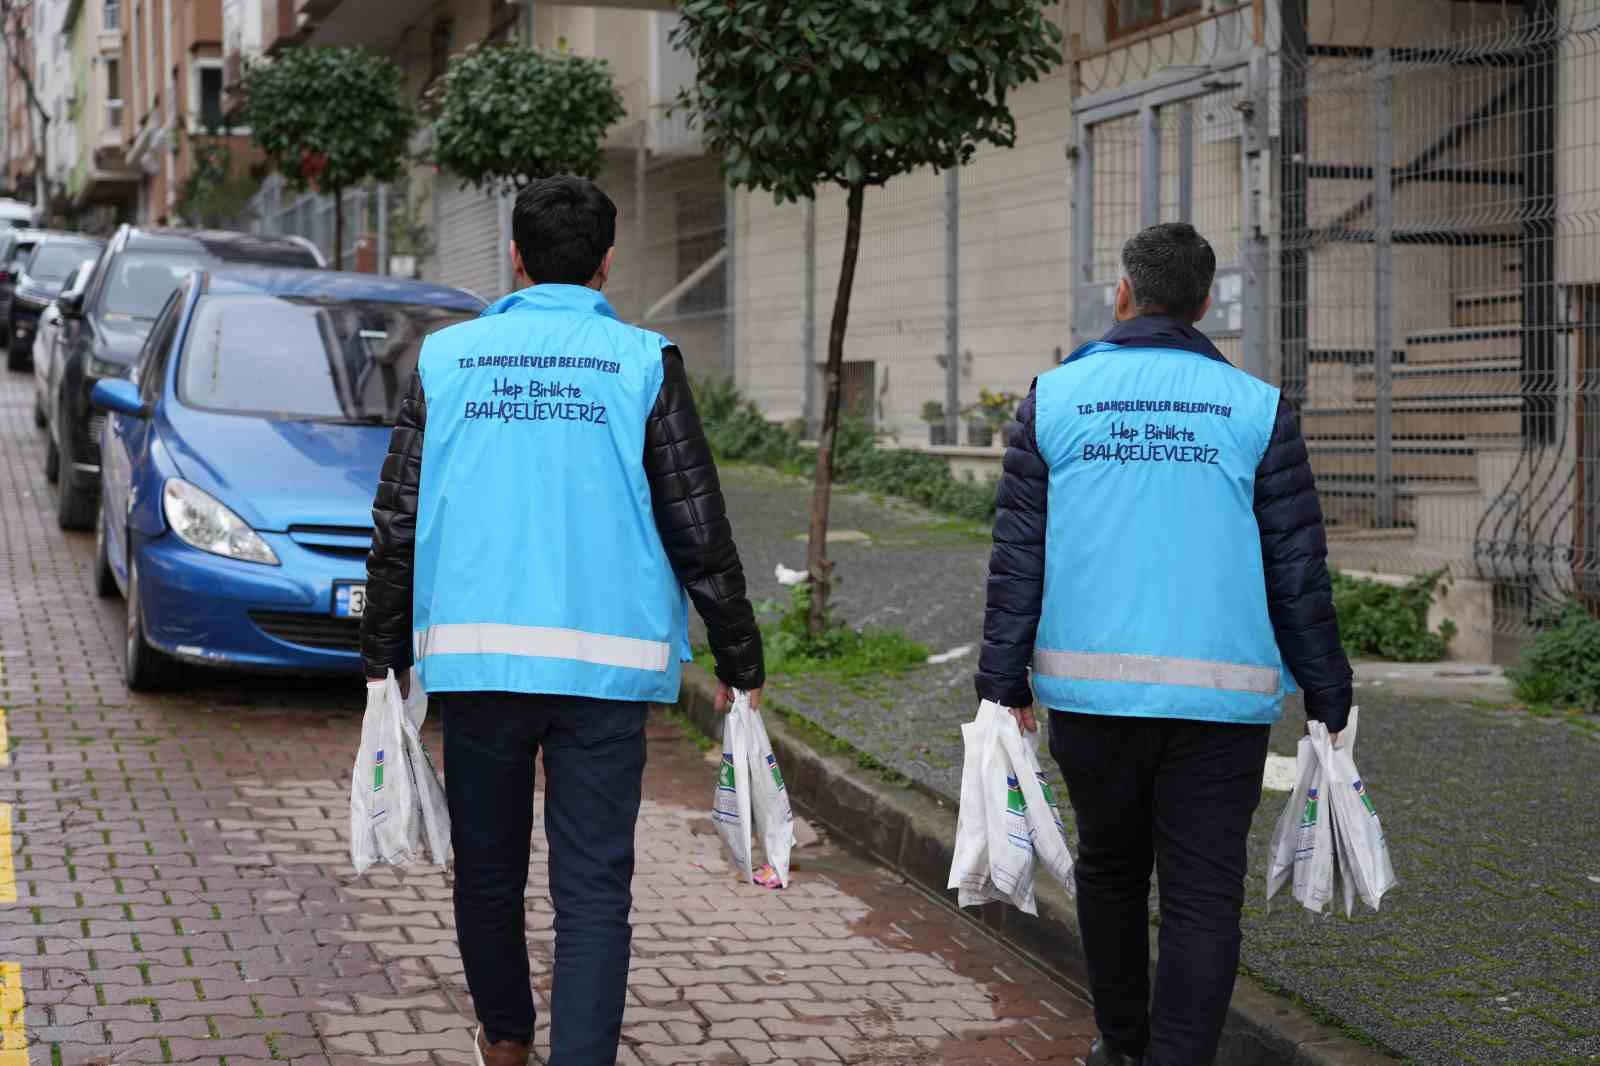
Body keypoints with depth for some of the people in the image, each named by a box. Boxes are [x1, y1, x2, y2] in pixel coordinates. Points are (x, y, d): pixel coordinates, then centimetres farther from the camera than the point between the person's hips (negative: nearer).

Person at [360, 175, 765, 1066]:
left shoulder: (448, 358, 6)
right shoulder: (643, 364, 0)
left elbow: (398, 524, 6)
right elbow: (700, 532, 0)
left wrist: (385, 657, 15)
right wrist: (740, 664, 8)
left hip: (475, 655, 2)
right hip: (605, 659, -2)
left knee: (489, 867, 18)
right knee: (594, 889, 0)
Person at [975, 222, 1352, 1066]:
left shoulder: (1055, 397, 4)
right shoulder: (1256, 408, 2)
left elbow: (1017, 557, 2)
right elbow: (1299, 568, 2)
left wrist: (1004, 684, 6)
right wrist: (1327, 697, 8)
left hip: (1090, 687, 2)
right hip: (1220, 692, -2)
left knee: (1109, 868, 19)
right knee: (1202, 897, 1)